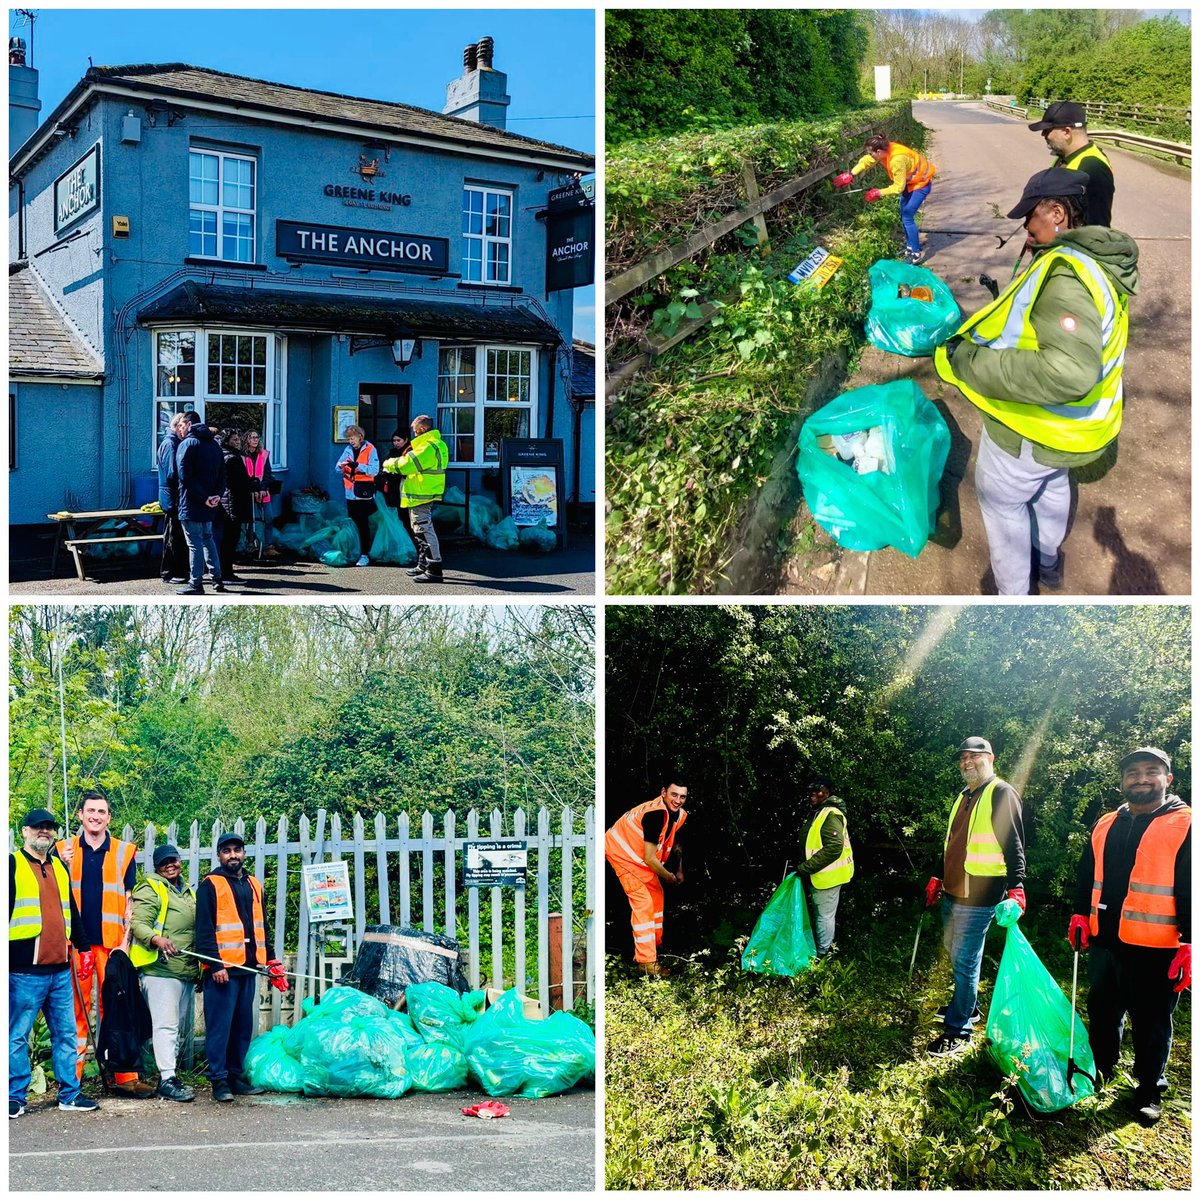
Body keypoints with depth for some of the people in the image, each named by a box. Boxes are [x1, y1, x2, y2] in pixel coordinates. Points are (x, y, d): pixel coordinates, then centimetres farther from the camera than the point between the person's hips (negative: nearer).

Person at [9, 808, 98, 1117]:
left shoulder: (59, 868, 18)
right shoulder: (12, 865, -1)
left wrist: (83, 948, 22)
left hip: (60, 969, 6)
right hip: (24, 971, -6)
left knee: (66, 1033, 9)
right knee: (18, 1036, 0)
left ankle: (70, 1094, 15)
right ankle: (15, 1098, 9)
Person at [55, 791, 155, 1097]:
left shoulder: (125, 852, 8)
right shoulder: (64, 849, 9)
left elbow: (128, 900, 8)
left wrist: (126, 940, -1)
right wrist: (63, 868, -10)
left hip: (111, 942, 0)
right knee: (76, 1009, 2)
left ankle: (125, 1077, 4)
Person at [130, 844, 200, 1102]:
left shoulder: (188, 892, 23)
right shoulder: (150, 889, -2)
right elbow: (139, 924, -14)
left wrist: (199, 968, 27)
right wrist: (157, 939, -34)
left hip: (187, 972, 8)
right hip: (160, 970, -8)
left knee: (177, 1024, 12)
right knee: (166, 1024, -12)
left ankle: (170, 1067, 19)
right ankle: (167, 1079, -13)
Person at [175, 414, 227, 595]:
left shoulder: (187, 444, -8)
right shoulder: (214, 445, 14)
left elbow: (185, 476, -18)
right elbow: (222, 474, 10)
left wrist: (204, 498, -17)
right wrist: (217, 494, -1)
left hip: (191, 505, -7)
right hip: (209, 504, 7)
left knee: (195, 543, -5)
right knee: (207, 539, 18)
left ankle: (196, 583, -3)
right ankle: (217, 578, 18)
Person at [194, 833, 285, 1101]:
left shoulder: (253, 885, 18)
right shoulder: (210, 885, -2)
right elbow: (204, 929, -9)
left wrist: (271, 961, 18)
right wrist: (214, 964, -16)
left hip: (248, 968, 7)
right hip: (222, 969, -6)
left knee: (243, 1025, 9)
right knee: (220, 1024, -5)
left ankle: (236, 1074, 18)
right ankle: (219, 1080, 0)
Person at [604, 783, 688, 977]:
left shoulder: (679, 815, -7)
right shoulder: (656, 814, -36)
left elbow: (673, 843, 16)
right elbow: (649, 858, -32)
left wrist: (679, 871, 11)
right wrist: (669, 877, -15)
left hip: (641, 857, 9)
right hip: (622, 853, -9)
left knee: (656, 894, 16)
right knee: (643, 901, -14)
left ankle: (653, 945, 35)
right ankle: (646, 961, -10)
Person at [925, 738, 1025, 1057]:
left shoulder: (1001, 794, -10)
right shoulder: (963, 797, 17)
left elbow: (1013, 844, -15)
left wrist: (1016, 887, -22)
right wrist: (938, 878, 25)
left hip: (978, 896, -9)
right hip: (952, 892, 9)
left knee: (965, 959, -5)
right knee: (955, 951, 19)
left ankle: (959, 1029, 1)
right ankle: (967, 1005, 36)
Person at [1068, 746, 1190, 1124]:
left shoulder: (1185, 826, -7)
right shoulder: (1105, 826, 11)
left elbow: (1192, 891, -11)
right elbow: (1087, 876, 22)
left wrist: (1189, 944, -16)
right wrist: (1080, 915, 12)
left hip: (1155, 950, -6)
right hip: (1105, 942, 6)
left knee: (1151, 1023, 5)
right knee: (1102, 1012, 19)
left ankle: (1149, 1093, 20)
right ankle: (1099, 1072, 37)